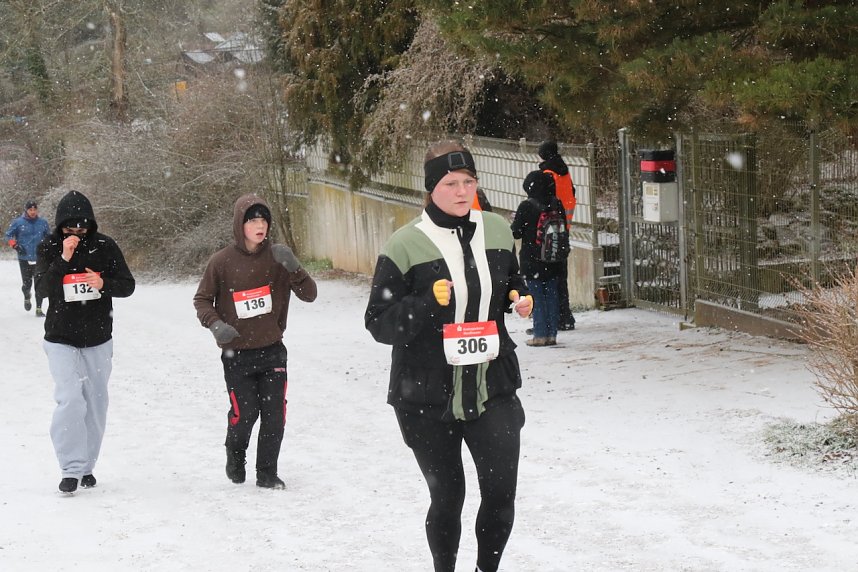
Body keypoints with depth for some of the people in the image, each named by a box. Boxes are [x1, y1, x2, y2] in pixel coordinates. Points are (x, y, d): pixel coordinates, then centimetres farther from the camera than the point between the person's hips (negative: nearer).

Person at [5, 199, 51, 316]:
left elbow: (49, 237, 19)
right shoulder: (18, 222, -1)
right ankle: (27, 298, 36)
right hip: (24, 259, -1)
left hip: (40, 258, 1)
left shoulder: (43, 223, 5)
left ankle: (39, 309, 3)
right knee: (27, 284, 2)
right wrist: (15, 246, -8)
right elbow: (8, 236, 6)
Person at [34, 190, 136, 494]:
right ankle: (71, 469, -12)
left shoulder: (104, 246, -3)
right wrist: (64, 259, -26)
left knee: (95, 404, 9)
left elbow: (128, 285, -1)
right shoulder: (49, 248, -4)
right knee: (70, 400, -16)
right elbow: (41, 289, -15)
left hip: (98, 340, 2)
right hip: (61, 340, -2)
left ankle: (86, 466, 23)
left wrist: (104, 283, -21)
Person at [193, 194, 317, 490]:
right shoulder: (222, 261, -7)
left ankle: (267, 473, 17)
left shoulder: (277, 257, -2)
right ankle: (235, 456, 28)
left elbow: (309, 294, -6)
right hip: (236, 354, -2)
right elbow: (202, 299, 3)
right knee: (245, 413, -4)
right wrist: (215, 324, -16)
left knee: (274, 415, 0)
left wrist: (292, 267, -23)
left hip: (272, 351, 2)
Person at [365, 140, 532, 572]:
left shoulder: (496, 231, 7)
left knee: (500, 494, -5)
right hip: (427, 398, -3)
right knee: (447, 497, 7)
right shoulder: (406, 245, -8)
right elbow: (378, 323, -8)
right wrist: (427, 303, -24)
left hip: (493, 389, 3)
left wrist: (520, 300, 2)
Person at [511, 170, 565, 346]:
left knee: (537, 297, 1)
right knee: (552, 295, 10)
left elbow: (516, 232, -11)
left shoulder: (526, 207, -14)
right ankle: (552, 334, 11)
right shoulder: (556, 205, 0)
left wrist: (515, 221, 8)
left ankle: (540, 335, 1)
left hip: (532, 261, -4)